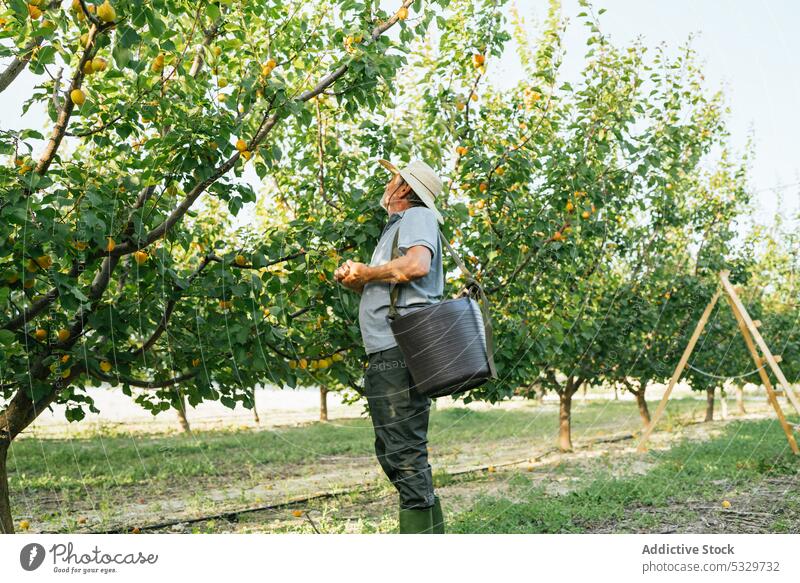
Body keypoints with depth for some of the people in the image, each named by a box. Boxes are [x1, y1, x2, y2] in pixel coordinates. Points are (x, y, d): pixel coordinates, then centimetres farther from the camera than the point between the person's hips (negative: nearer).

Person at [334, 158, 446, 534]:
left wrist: (365, 273, -9)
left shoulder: (417, 216, -2)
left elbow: (418, 264, -23)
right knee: (391, 452, 14)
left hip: (401, 351, -11)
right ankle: (429, 531, 22)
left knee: (405, 452, -11)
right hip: (385, 355, 11)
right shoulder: (395, 227, 28)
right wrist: (354, 280, 7)